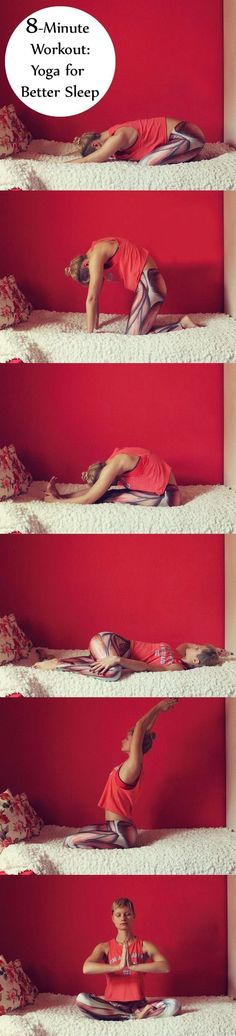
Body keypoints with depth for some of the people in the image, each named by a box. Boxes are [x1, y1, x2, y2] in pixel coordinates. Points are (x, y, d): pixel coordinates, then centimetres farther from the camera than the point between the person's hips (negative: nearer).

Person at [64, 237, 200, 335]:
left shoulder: (97, 253, -14)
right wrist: (95, 327, 24)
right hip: (146, 285, 10)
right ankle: (182, 324, 12)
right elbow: (95, 298, 21)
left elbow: (91, 298, -13)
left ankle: (182, 325, -5)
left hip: (148, 283, -10)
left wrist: (90, 334, -7)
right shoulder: (97, 259, 15)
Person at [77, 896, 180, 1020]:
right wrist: (118, 966, -27)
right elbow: (86, 968, -16)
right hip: (111, 1003, 0)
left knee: (174, 1005, -24)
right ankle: (136, 1015, -25)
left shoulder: (145, 946, 4)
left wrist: (133, 966, -26)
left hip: (138, 1002, 0)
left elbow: (165, 967, -15)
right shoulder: (104, 947, 4)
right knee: (81, 999, -30)